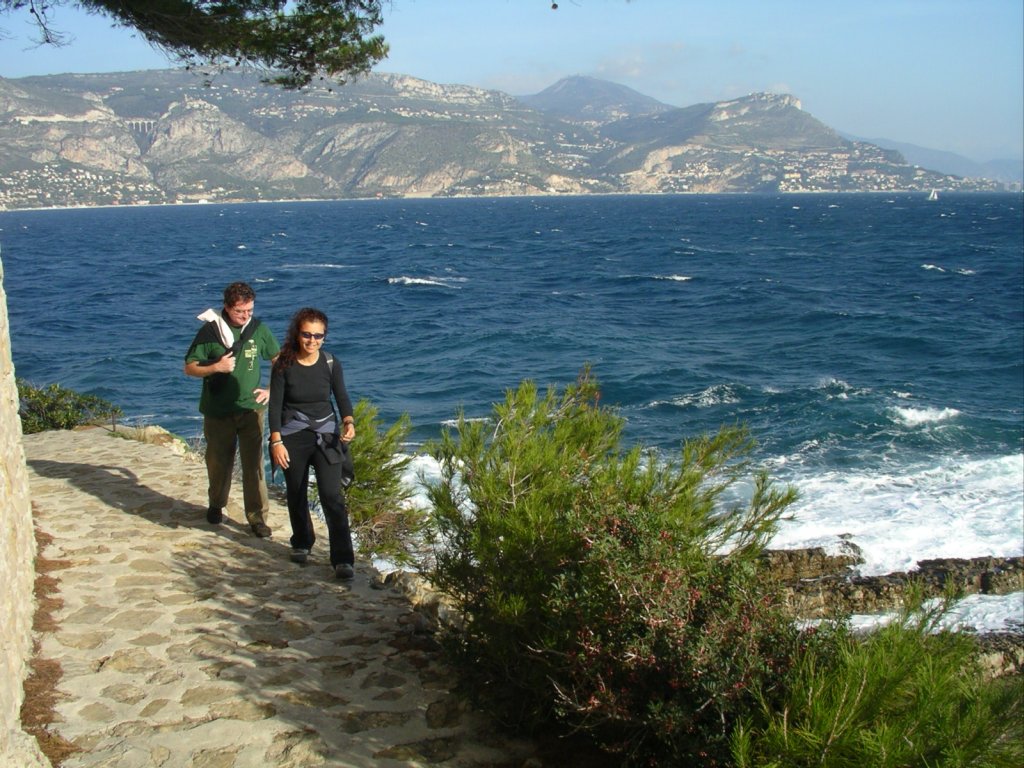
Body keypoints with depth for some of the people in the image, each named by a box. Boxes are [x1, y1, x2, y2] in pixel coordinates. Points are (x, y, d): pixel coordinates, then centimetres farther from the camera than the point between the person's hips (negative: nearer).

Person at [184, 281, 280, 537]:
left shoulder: (259, 329, 0)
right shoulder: (210, 331, -6)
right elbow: (190, 367, -2)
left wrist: (272, 389, 0)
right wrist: (216, 367, -19)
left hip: (250, 408, 0)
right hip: (218, 411, 0)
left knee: (253, 463, -4)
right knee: (218, 462, 13)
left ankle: (257, 516, 2)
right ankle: (216, 505, 37)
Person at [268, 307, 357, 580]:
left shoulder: (331, 363, -7)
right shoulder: (284, 365, -10)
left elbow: (342, 397, -1)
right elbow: (275, 405, -7)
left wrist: (349, 422, -20)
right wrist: (276, 442, -12)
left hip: (326, 435, 0)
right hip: (292, 437, 1)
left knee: (332, 496, -10)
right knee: (296, 495, 15)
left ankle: (343, 559, -8)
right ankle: (302, 543, 39)